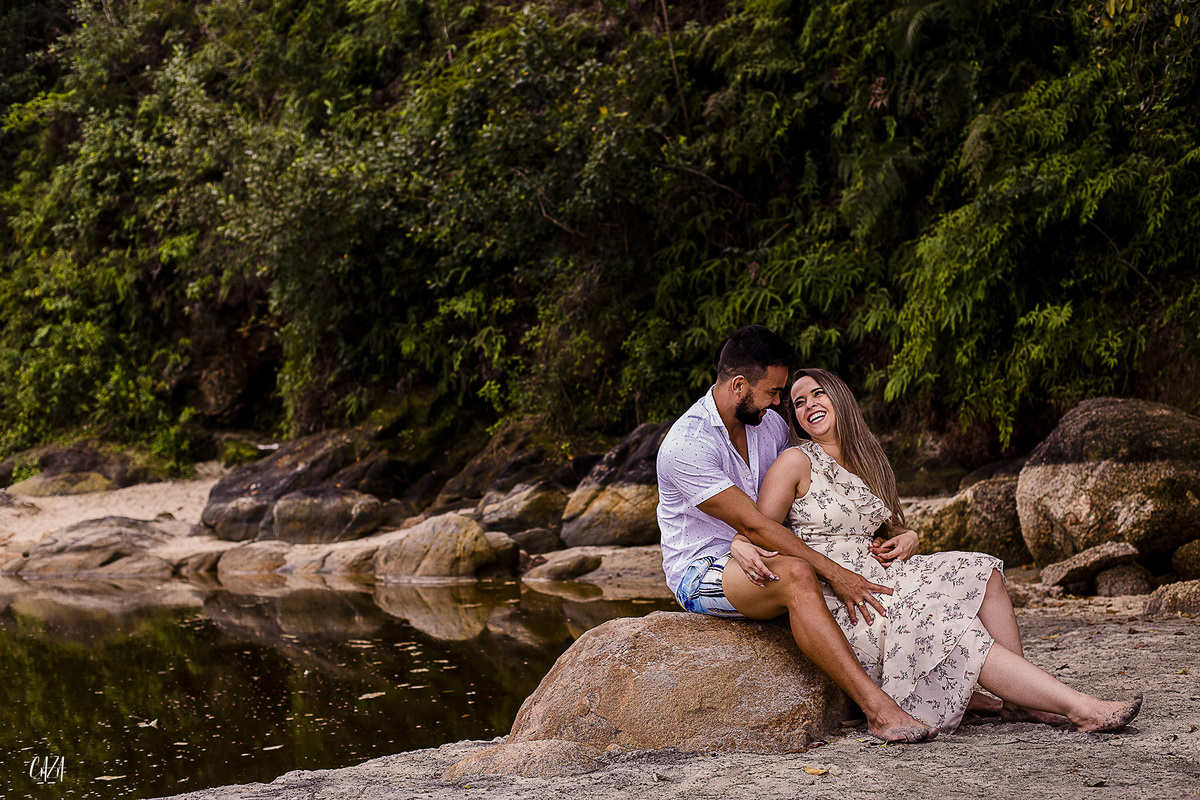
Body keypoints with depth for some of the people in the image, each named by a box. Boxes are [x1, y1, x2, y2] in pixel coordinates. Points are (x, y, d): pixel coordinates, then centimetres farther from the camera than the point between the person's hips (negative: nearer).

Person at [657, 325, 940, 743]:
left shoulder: (770, 425, 5)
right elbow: (753, 524, -25)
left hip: (757, 562, 8)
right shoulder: (686, 446, -21)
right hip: (700, 572, -8)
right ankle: (876, 708, -44)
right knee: (796, 574, -37)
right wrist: (833, 572, -28)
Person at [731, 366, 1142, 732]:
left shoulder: (867, 464, 16)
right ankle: (1082, 708, -22)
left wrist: (907, 538, 2)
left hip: (878, 575, 7)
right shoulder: (796, 462, -4)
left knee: (981, 573, -11)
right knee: (950, 628, -21)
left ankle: (1022, 700, -13)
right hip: (834, 600, -7)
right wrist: (742, 548, -34)